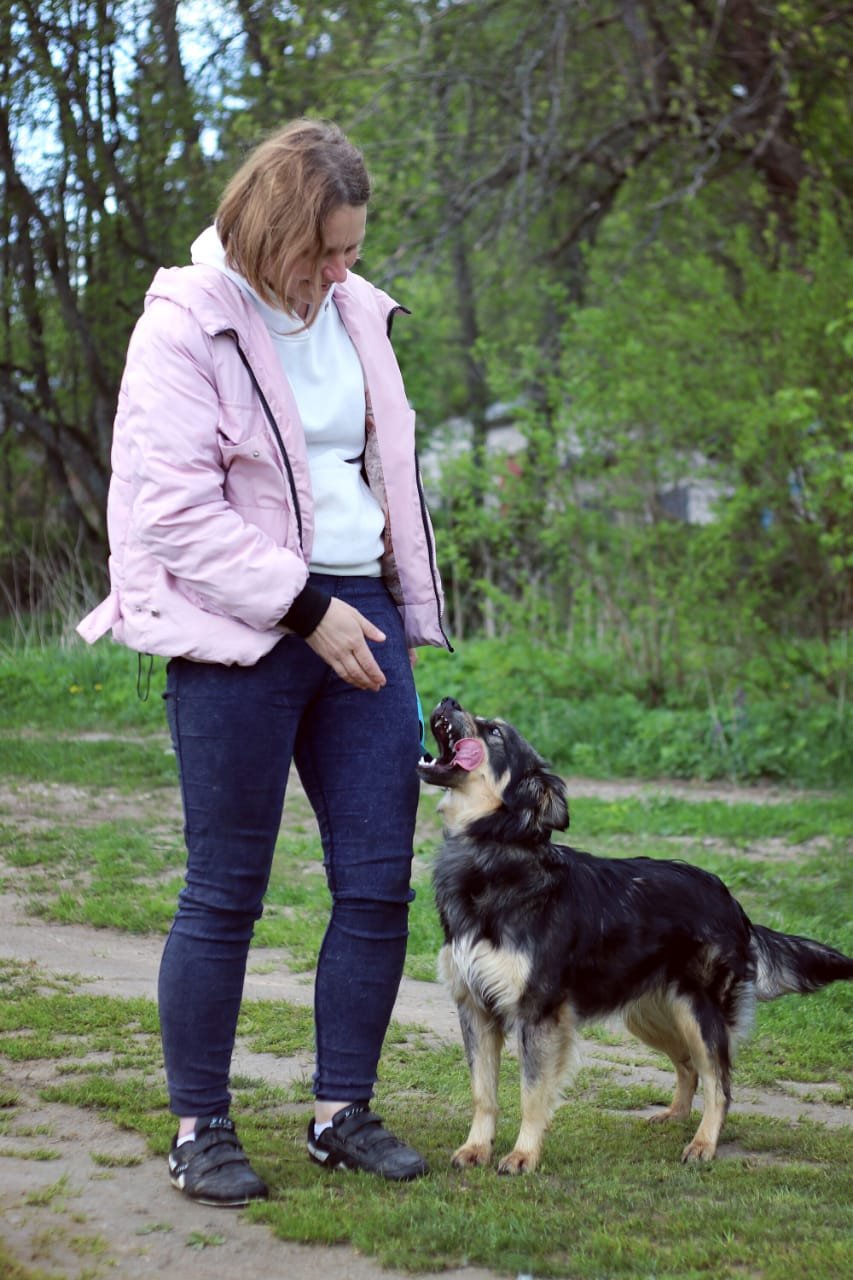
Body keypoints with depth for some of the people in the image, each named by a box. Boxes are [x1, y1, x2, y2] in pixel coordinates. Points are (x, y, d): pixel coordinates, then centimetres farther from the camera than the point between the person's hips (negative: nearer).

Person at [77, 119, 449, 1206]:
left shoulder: (356, 311, 13)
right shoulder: (187, 324, -7)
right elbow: (176, 509, -14)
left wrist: (409, 620, 18)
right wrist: (308, 608, -15)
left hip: (358, 615, 6)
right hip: (240, 636, -6)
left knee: (379, 880, 4)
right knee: (225, 891, -1)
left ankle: (343, 1112, 18)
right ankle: (200, 1129, 13)